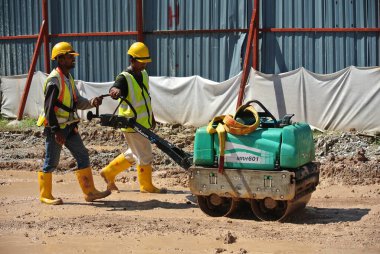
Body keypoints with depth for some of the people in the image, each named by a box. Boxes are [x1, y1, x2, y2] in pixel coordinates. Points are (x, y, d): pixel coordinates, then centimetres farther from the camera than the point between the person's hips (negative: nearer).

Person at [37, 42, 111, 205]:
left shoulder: (68, 78, 13)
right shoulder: (54, 80, -15)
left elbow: (78, 101, 14)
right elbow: (49, 108, -20)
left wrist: (92, 103, -6)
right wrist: (56, 131, -23)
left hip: (69, 127, 9)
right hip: (55, 128, -9)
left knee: (83, 156, 6)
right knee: (51, 162, 0)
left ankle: (89, 192, 11)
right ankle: (45, 196, 13)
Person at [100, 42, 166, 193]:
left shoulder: (143, 74, 10)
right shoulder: (124, 78, -16)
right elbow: (114, 90, -36)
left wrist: (152, 117, 26)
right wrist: (115, 91, -60)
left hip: (143, 123, 9)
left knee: (134, 154, 19)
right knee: (145, 156, 0)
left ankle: (109, 173, 29)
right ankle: (146, 186, 15)